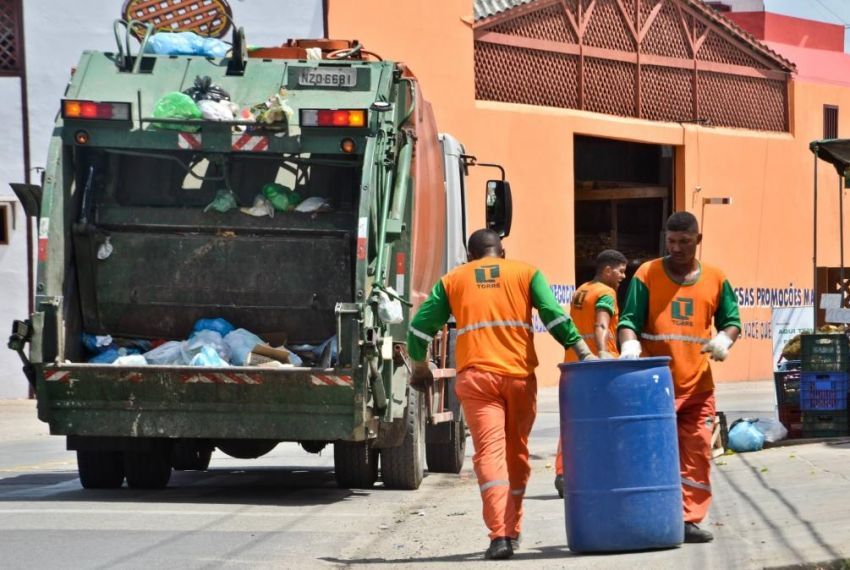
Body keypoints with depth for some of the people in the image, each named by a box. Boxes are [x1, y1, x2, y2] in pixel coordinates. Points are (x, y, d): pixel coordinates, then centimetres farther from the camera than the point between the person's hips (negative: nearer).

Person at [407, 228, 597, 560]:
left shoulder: (452, 280, 14)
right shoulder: (525, 273, 12)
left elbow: (420, 327, 13)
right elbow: (555, 317, -1)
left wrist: (419, 368, 28)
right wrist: (585, 354, 0)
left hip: (475, 377, -1)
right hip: (520, 376, 1)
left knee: (489, 452, -7)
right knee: (516, 452, 16)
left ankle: (500, 535, -21)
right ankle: (512, 531, 24)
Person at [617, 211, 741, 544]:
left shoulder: (715, 279, 9)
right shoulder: (647, 275, 1)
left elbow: (731, 320, 16)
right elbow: (629, 319, -3)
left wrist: (725, 338, -7)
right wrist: (629, 344, -24)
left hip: (698, 385, 2)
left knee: (697, 454, 0)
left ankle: (690, 520, 4)